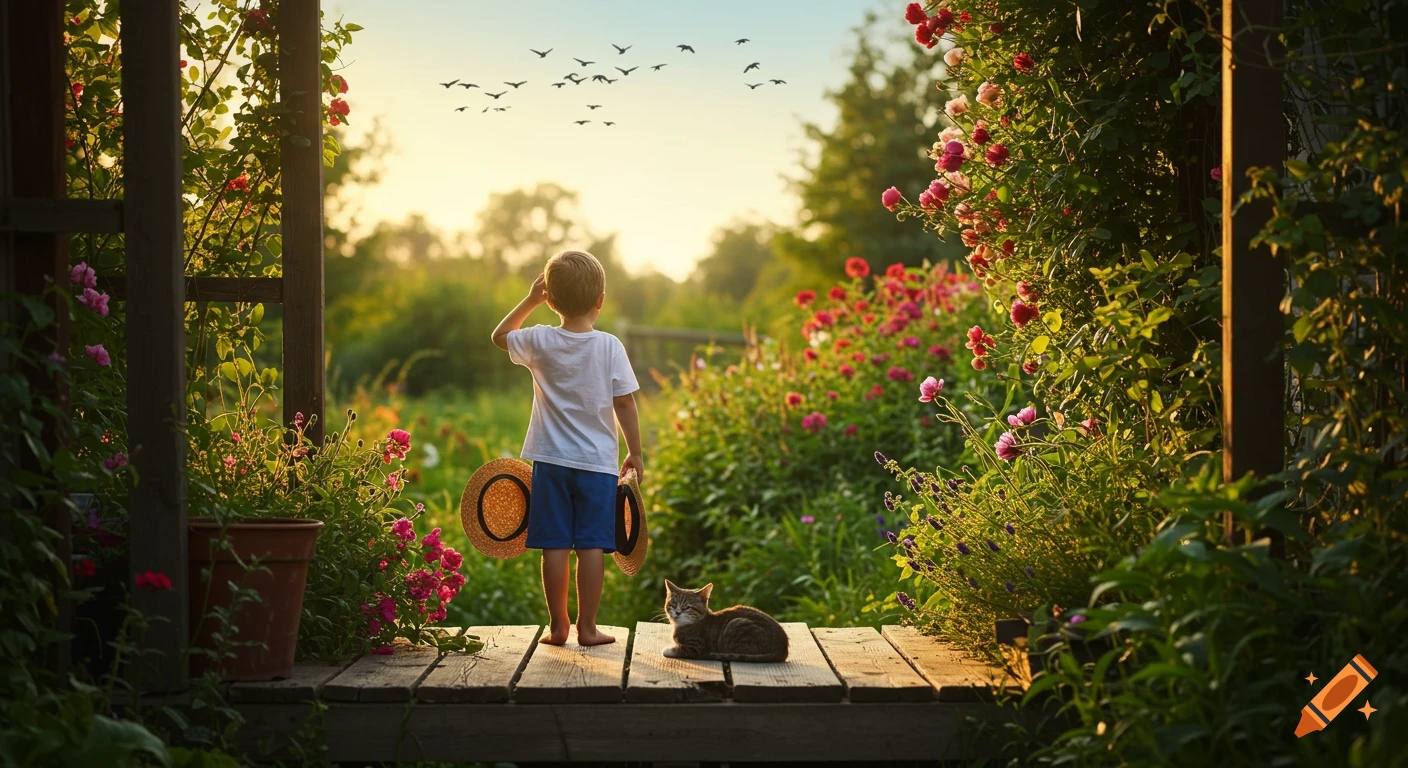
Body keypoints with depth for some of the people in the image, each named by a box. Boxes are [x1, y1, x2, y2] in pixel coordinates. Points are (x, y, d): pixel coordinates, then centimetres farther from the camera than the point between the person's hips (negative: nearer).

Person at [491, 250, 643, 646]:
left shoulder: (539, 342, -3)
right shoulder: (610, 347, -7)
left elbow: (500, 336, 18)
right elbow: (625, 404, -4)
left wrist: (530, 300, 18)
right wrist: (635, 452, 6)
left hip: (551, 461, 2)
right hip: (598, 462, -2)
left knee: (555, 544, 6)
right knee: (592, 545, 2)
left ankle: (557, 625, 11)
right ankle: (587, 627, 4)